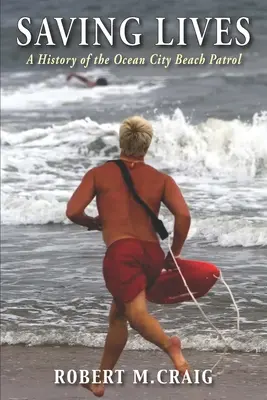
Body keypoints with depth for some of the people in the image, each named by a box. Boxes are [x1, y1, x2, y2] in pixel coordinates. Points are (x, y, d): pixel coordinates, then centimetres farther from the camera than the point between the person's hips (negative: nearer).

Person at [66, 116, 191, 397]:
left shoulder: (99, 174, 10)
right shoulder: (161, 180, 13)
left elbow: (73, 212, 1)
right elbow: (184, 216, -2)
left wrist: (95, 223, 22)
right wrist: (173, 255, 10)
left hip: (121, 251, -4)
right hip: (153, 254, 4)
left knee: (137, 314, -16)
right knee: (117, 315, 22)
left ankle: (169, 345, -48)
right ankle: (100, 380, 27)